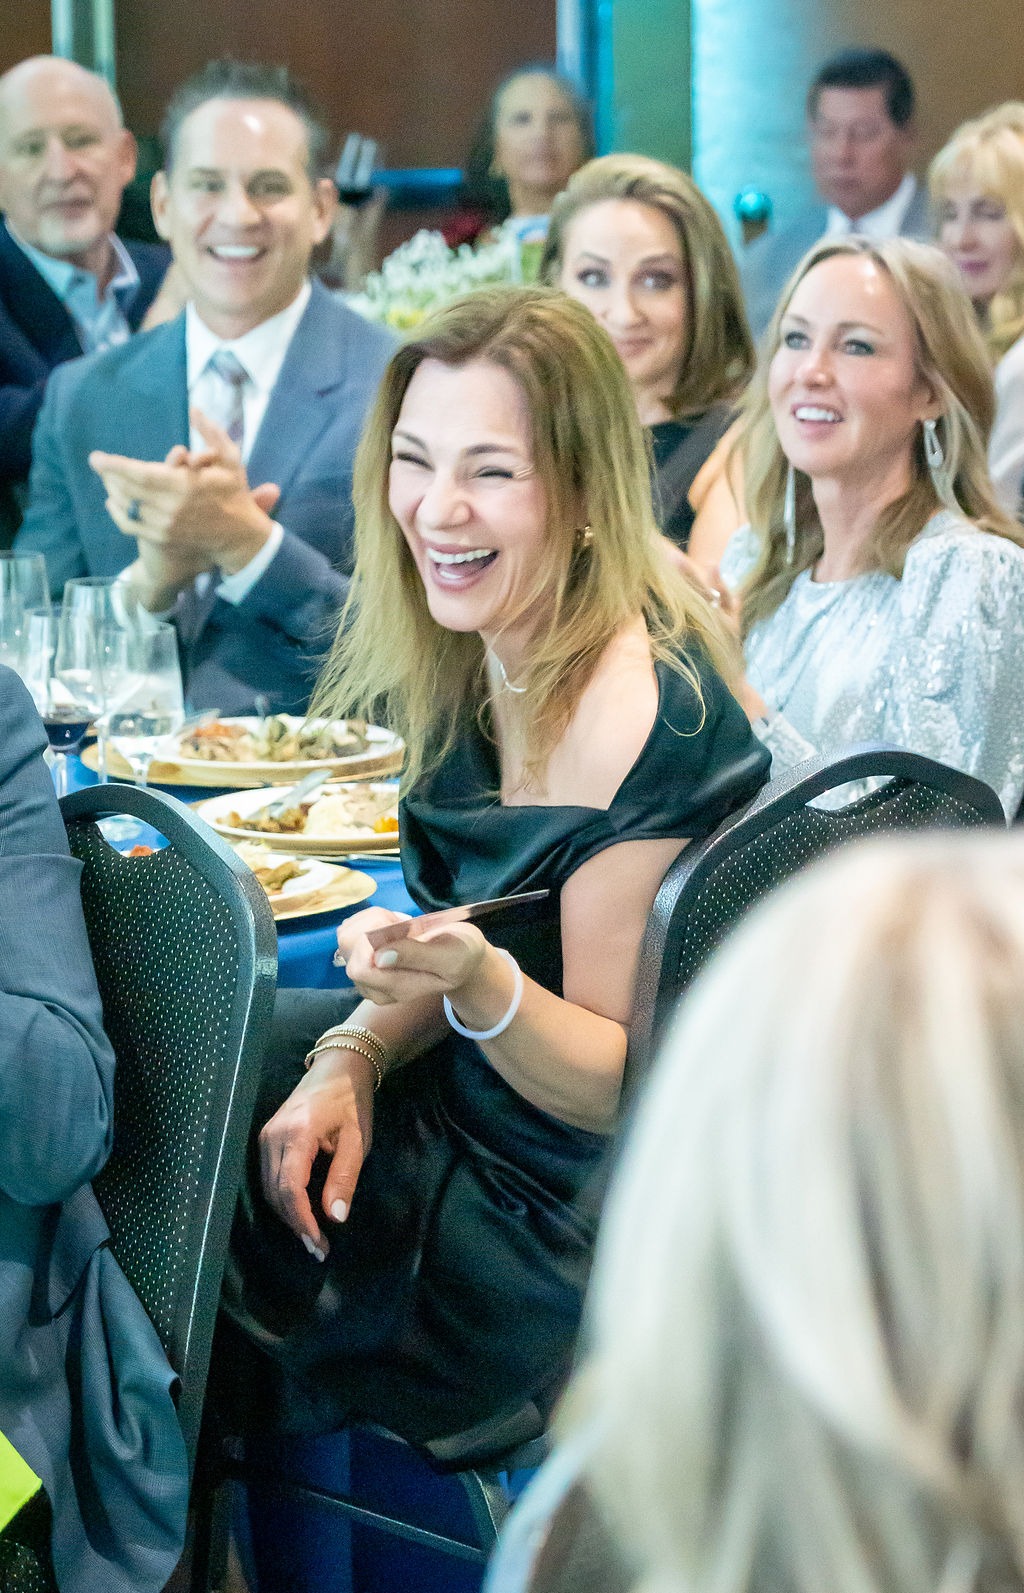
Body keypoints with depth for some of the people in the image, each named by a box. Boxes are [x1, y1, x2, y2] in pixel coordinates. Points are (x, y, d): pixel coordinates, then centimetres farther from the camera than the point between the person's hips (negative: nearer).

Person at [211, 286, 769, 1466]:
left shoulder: (637, 720, -28)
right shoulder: (485, 649, -2)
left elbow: (626, 1085, -20)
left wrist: (478, 986, -37)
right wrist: (355, 1055, -7)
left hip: (552, 1228, -8)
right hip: (468, 1092, 8)